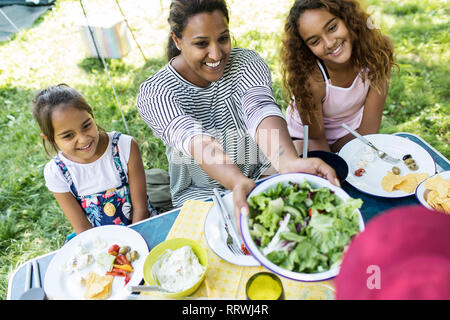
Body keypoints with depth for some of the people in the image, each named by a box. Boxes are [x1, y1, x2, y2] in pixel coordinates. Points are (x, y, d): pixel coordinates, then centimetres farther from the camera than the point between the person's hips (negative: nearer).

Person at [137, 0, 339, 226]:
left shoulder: (247, 62, -8)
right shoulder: (154, 93, -15)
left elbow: (260, 110, -28)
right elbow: (194, 140, -33)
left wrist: (288, 162, -48)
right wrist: (239, 183, -53)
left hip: (262, 176, 3)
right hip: (201, 193, -2)